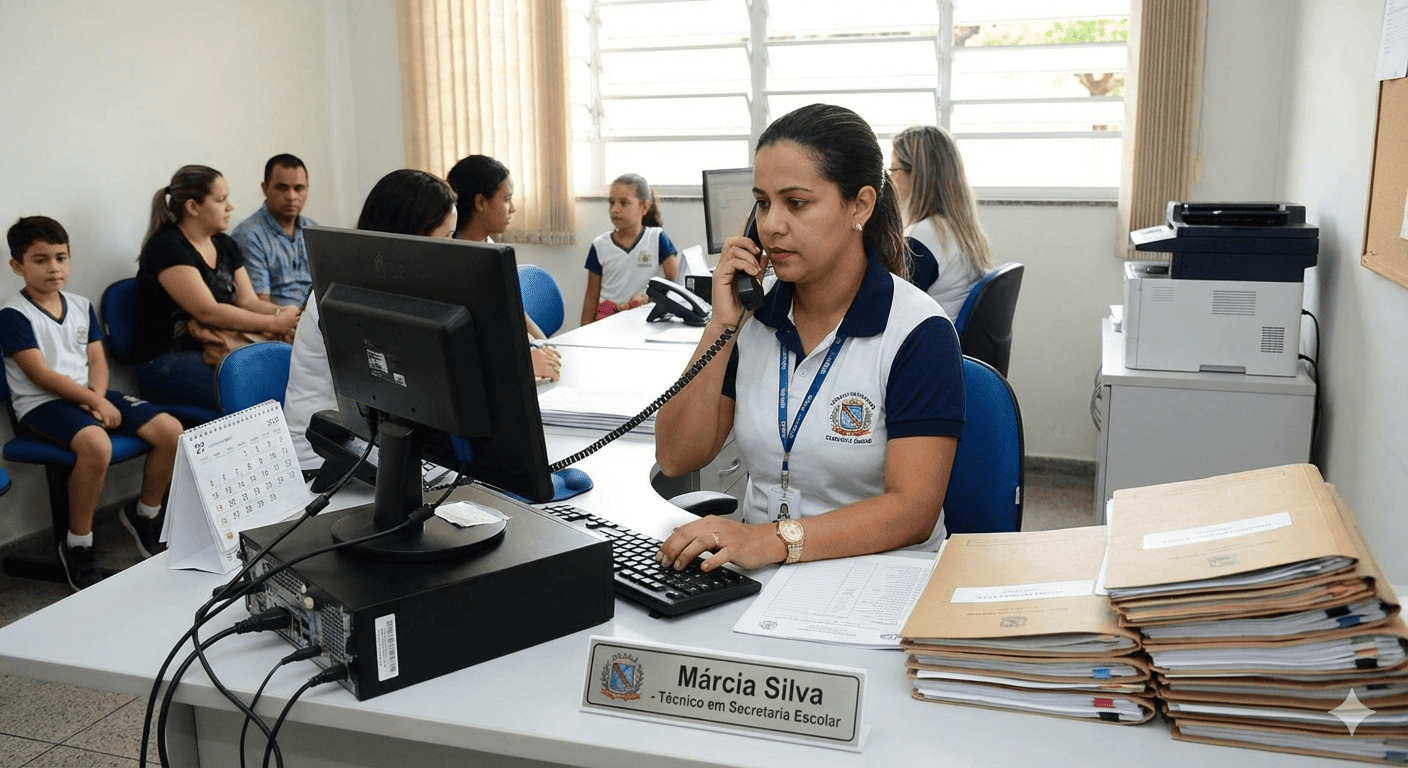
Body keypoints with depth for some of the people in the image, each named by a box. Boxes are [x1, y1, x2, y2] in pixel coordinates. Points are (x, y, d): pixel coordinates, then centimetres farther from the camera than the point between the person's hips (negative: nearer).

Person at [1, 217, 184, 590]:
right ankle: (77, 546, -18)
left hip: (88, 395, 7)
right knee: (96, 444, -38)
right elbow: (41, 374, -14)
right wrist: (95, 403, -17)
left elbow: (97, 360, 10)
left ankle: (144, 513, 13)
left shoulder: (81, 306, 12)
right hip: (41, 404, -7)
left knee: (170, 430, -11)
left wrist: (98, 398, -10)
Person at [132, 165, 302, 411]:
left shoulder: (225, 245, 16)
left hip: (217, 349, 7)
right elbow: (208, 311, -17)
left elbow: (249, 302, 10)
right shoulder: (166, 247, -10)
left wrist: (283, 313, -12)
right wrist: (274, 324, -19)